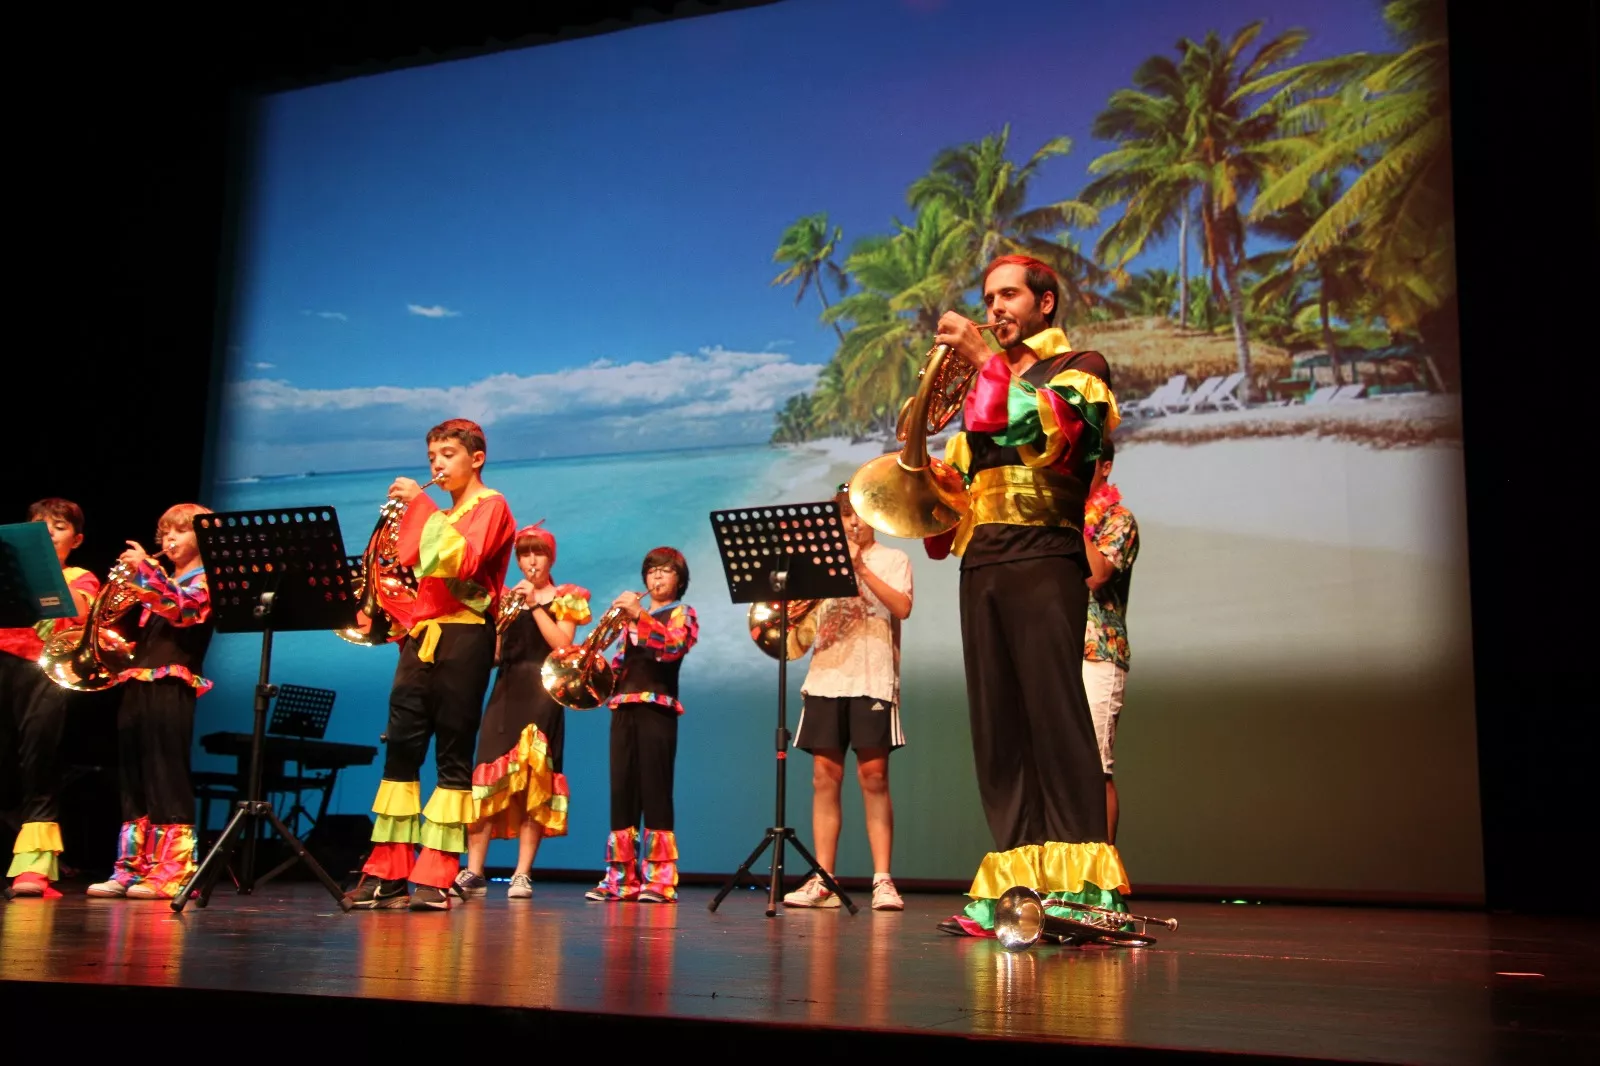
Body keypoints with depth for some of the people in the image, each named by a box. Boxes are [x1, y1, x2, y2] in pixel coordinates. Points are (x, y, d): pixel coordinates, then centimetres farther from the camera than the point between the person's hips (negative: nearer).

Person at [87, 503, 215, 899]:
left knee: (167, 779, -8)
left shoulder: (204, 582, 1)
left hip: (171, 687, -8)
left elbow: (181, 604, -21)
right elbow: (137, 637, 22)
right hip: (136, 686, 8)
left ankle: (172, 874, -7)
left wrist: (144, 567, -27)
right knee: (133, 780, 8)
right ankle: (131, 870, 13)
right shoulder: (157, 584, 23)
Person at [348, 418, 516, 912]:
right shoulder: (438, 517, 24)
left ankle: (436, 878, -2)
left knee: (452, 755, -5)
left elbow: (462, 562, -19)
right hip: (421, 637, 7)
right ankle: (387, 873, 6)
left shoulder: (490, 507, 0)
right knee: (400, 750, 3)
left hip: (463, 638, -7)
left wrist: (421, 506, -17)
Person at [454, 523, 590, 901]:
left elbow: (562, 645, -7)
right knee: (489, 775, -8)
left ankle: (522, 874, -7)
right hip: (505, 690, 3)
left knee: (533, 780, -9)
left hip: (542, 692, -3)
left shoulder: (565, 598, 8)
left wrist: (533, 605, -9)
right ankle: (473, 872, -8)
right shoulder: (506, 597, 17)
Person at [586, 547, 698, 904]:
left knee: (654, 792, -9)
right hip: (623, 709, 6)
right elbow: (621, 664, 20)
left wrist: (639, 615, -26)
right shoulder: (631, 617, 24)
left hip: (657, 709, -6)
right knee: (621, 792, 3)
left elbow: (674, 645, -16)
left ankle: (660, 879, -8)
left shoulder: (681, 613, 6)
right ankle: (621, 878, 7)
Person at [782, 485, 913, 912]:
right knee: (824, 777, -1)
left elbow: (902, 608, -8)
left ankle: (882, 880, -6)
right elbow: (804, 630, 15)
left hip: (873, 679, -3)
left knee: (873, 776, -8)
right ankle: (822, 881, 1)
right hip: (826, 678, 3)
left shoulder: (893, 559, 10)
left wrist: (861, 567, -13)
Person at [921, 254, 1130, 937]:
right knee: (996, 727, 1)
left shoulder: (1079, 368, 9)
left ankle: (1082, 886, -15)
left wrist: (985, 361, -13)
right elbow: (957, 475, 21)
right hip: (981, 565, 6)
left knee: (1055, 714, -13)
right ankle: (1011, 887, 2)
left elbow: (1051, 428, -13)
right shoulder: (986, 386, 26)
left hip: (1043, 555, -6)